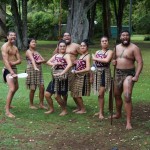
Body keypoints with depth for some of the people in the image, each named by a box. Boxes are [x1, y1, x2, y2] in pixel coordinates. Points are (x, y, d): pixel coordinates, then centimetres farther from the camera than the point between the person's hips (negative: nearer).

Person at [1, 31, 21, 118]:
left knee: (16, 87, 23)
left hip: (14, 69, 9)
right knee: (12, 89, -21)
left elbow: (19, 60, 4)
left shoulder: (15, 48, 11)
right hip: (8, 70, -9)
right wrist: (12, 72, -34)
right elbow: (6, 61, -23)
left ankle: (8, 104, 42)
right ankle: (7, 111, -18)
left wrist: (13, 63, -19)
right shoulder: (5, 47, -14)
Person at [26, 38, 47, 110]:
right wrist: (35, 67, -41)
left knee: (42, 87, 0)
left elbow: (44, 60, 10)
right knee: (33, 89, -2)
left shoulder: (36, 52, 18)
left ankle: (41, 104, 9)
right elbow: (32, 59, -25)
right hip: (31, 70, -7)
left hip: (39, 70, 7)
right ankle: (31, 105, 12)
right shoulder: (28, 51, -6)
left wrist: (39, 61, -11)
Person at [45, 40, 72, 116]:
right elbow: (48, 62, 8)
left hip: (62, 78, -7)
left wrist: (62, 73, -28)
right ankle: (51, 109, 25)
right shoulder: (56, 55, 15)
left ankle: (64, 110, 15)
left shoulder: (66, 55, -7)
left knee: (57, 96, -6)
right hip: (54, 77, 7)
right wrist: (53, 64, -12)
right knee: (47, 94, 6)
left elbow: (70, 64, -24)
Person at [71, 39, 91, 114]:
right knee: (74, 94, 11)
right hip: (77, 77, 8)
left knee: (77, 95, -3)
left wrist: (76, 72, -15)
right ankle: (79, 107, 29)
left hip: (83, 77, -8)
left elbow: (87, 69, -21)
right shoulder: (81, 56, 13)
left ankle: (83, 109, 13)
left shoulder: (87, 56, -11)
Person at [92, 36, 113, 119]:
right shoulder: (97, 52, 14)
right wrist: (91, 76, 8)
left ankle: (101, 112, -1)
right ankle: (100, 111, 20)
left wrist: (95, 58, -10)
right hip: (97, 72, 5)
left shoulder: (110, 52, -4)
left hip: (105, 72, -5)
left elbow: (107, 60, -23)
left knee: (101, 93, -9)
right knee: (99, 94, 10)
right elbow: (94, 64, 15)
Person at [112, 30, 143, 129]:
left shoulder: (134, 48, -10)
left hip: (129, 74, -7)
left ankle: (129, 122, -15)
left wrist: (136, 76, -24)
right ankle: (118, 114, 44)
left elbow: (140, 62, -15)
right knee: (117, 95, 19)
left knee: (127, 97, -18)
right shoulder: (117, 47, 10)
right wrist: (113, 61, 0)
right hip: (118, 74, 7)